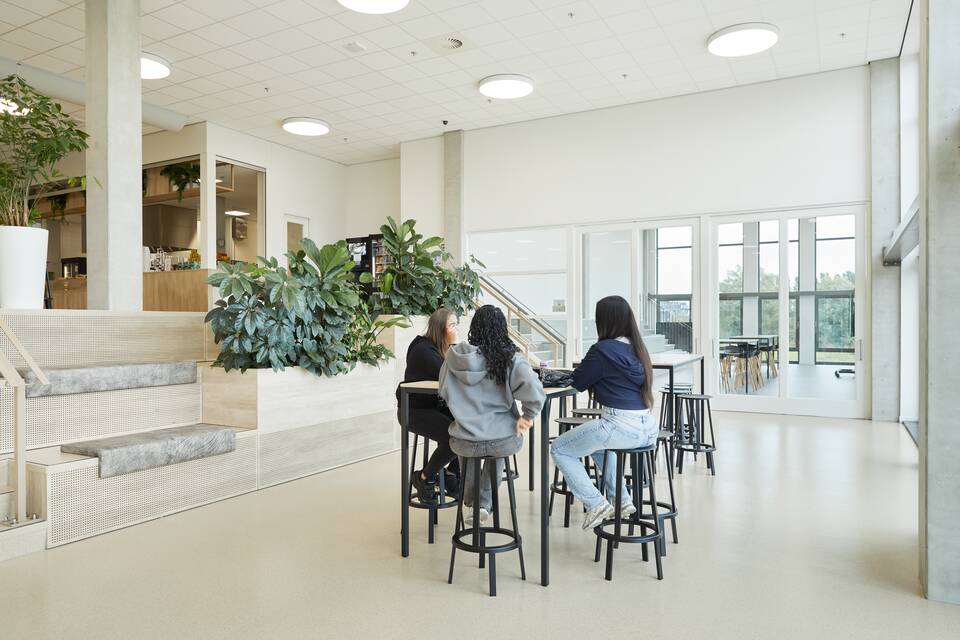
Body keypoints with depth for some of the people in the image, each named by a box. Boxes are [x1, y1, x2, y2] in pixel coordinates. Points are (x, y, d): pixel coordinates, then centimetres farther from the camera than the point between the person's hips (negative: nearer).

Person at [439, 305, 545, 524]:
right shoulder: (510, 359, -12)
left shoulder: (454, 356, -4)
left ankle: (471, 502, 46)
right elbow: (534, 390, -26)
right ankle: (484, 504, 35)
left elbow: (443, 391, 11)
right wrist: (527, 416, -9)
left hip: (464, 443, 1)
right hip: (505, 442, -1)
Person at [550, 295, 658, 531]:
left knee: (559, 449, 9)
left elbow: (578, 382, -1)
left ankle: (596, 504, 4)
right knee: (598, 442, 37)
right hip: (648, 429, 9)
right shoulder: (636, 348, 12)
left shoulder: (603, 349, -12)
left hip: (621, 428, -8)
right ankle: (622, 500, 32)